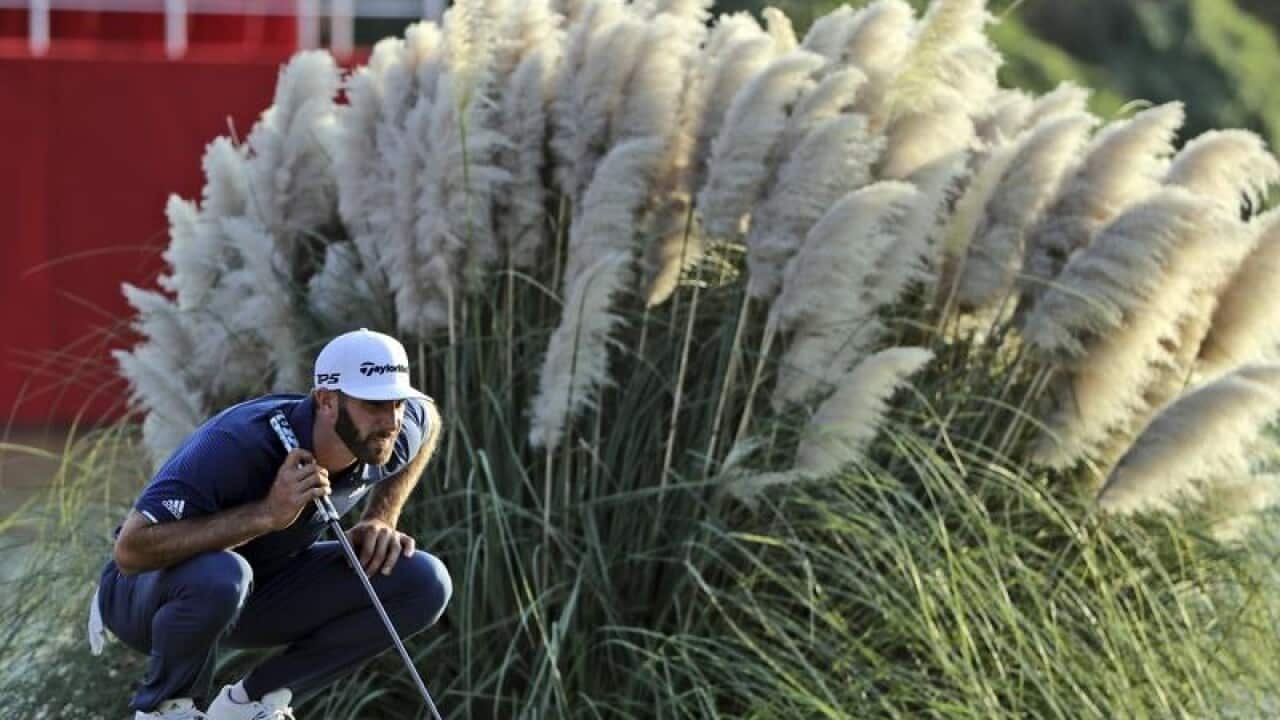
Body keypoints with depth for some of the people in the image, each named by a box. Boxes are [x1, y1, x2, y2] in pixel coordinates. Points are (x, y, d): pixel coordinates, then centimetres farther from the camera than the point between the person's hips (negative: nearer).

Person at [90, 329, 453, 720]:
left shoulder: (395, 436, -15)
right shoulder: (236, 444, -34)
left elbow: (426, 420, 12)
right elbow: (130, 550, -40)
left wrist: (381, 520, -3)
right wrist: (266, 514, -43)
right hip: (148, 591, -6)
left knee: (424, 582, -12)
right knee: (219, 574, -42)